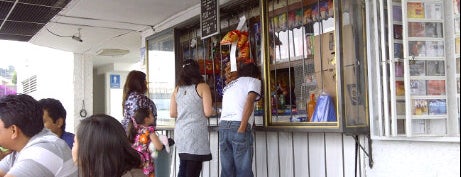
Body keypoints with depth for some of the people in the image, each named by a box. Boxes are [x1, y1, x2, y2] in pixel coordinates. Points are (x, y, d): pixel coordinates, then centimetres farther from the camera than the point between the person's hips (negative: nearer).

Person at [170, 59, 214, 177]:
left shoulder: (177, 89, 10)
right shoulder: (202, 87, -2)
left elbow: (172, 113, 10)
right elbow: (208, 112, -9)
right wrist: (213, 111, 12)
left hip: (180, 132, 5)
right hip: (196, 132, -5)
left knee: (183, 168, 17)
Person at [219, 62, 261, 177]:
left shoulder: (229, 85, 32)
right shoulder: (254, 81, 13)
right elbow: (249, 102, -4)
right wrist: (242, 129, -12)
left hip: (223, 126, 6)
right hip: (238, 125, -6)